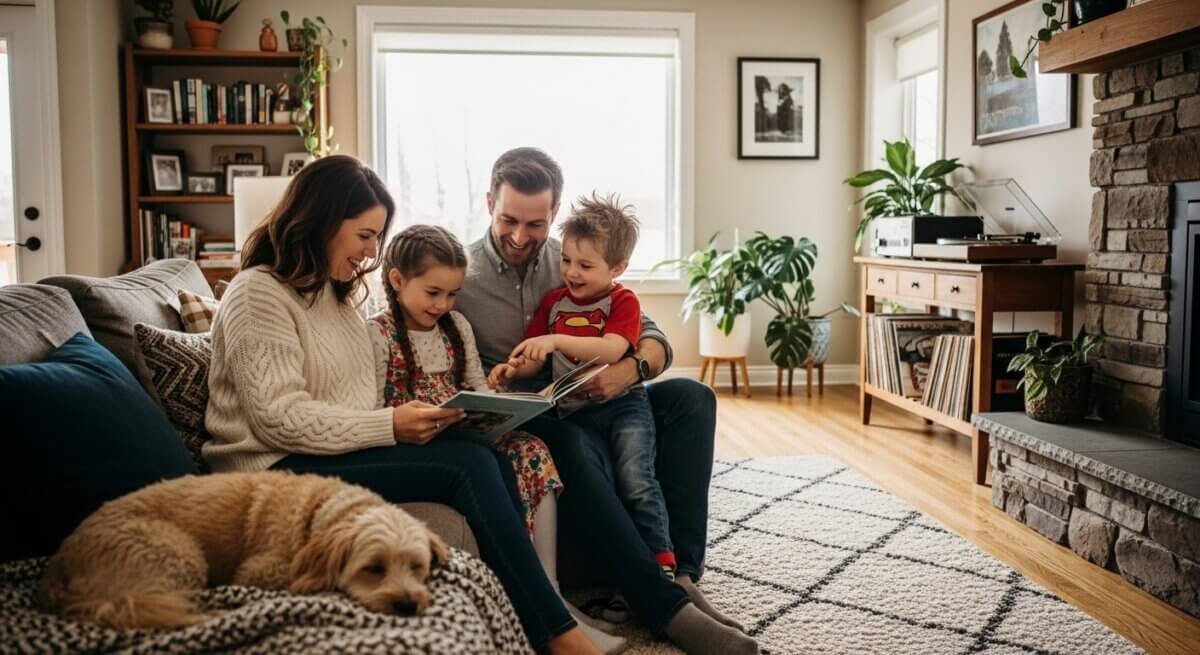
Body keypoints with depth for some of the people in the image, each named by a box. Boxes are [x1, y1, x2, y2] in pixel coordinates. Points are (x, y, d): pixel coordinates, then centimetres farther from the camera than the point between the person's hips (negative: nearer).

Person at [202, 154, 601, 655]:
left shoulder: (333, 292, 17)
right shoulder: (258, 294, -10)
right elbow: (280, 418, -19)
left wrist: (400, 420, -5)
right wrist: (389, 426, -23)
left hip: (342, 449, 8)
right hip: (283, 470, -8)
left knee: (485, 459, -18)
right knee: (470, 467, -24)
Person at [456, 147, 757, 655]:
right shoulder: (459, 275, -2)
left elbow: (655, 341, 4)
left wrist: (630, 370, -19)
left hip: (586, 407, 5)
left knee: (692, 398, -14)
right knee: (568, 443, -38)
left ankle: (681, 573, -25)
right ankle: (664, 606, -35)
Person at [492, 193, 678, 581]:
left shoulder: (622, 301, 1)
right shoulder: (554, 301, 15)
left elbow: (611, 350, -17)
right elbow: (534, 361, 14)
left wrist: (557, 339, -27)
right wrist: (513, 370, -8)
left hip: (622, 403, -3)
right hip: (573, 411, 3)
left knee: (635, 479, -23)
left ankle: (662, 563, -13)